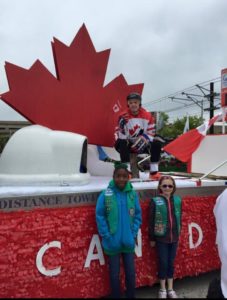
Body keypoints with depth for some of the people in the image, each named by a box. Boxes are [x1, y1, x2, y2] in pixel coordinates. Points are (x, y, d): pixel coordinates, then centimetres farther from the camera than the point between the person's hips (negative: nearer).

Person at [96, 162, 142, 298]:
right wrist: (106, 236, -10)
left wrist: (134, 234, -3)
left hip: (128, 242, 2)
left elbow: (138, 216, 2)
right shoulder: (105, 195, -13)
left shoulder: (133, 194, -6)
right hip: (113, 242, -2)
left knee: (131, 273, 17)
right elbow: (100, 217, -8)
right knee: (114, 275, 15)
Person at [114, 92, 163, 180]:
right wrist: (121, 127, -36)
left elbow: (151, 132, -6)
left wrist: (144, 139, -24)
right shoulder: (124, 116, -11)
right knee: (122, 142, -33)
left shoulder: (147, 115, -6)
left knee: (157, 143, -19)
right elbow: (118, 133, -16)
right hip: (129, 144, -2)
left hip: (143, 144, 2)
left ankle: (154, 171, -11)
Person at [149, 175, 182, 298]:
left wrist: (178, 234, 11)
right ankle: (162, 289, 27)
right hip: (161, 238, -3)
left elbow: (179, 218, 8)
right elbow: (151, 221, -7)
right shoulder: (155, 201, -12)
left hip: (174, 237, 3)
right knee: (163, 263, 8)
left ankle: (170, 289, 31)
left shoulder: (177, 200, -1)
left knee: (171, 263, 15)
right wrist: (152, 238, -4)